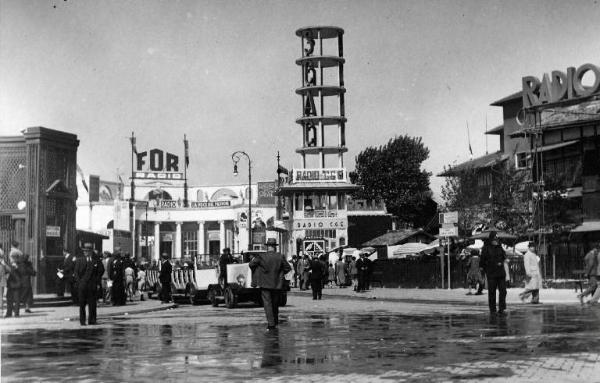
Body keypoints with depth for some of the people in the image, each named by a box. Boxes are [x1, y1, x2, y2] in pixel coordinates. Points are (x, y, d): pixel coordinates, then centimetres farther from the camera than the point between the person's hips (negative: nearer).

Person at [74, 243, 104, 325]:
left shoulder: (97, 260, 5)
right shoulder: (79, 260, 8)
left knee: (92, 304, 0)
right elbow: (76, 273, 6)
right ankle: (82, 321, 10)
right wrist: (79, 282, -4)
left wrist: (98, 283, -1)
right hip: (82, 286, 1)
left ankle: (92, 320, 7)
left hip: (93, 286, -1)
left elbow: (100, 272, 6)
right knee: (82, 304, 3)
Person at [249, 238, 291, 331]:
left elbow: (251, 264, -2)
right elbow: (288, 268, 2)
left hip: (265, 284, -2)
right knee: (275, 304, 16)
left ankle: (271, 324, -13)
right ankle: (275, 323, 27)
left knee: (267, 303, -2)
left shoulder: (261, 256, -9)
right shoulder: (280, 257, -4)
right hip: (277, 285, 3)